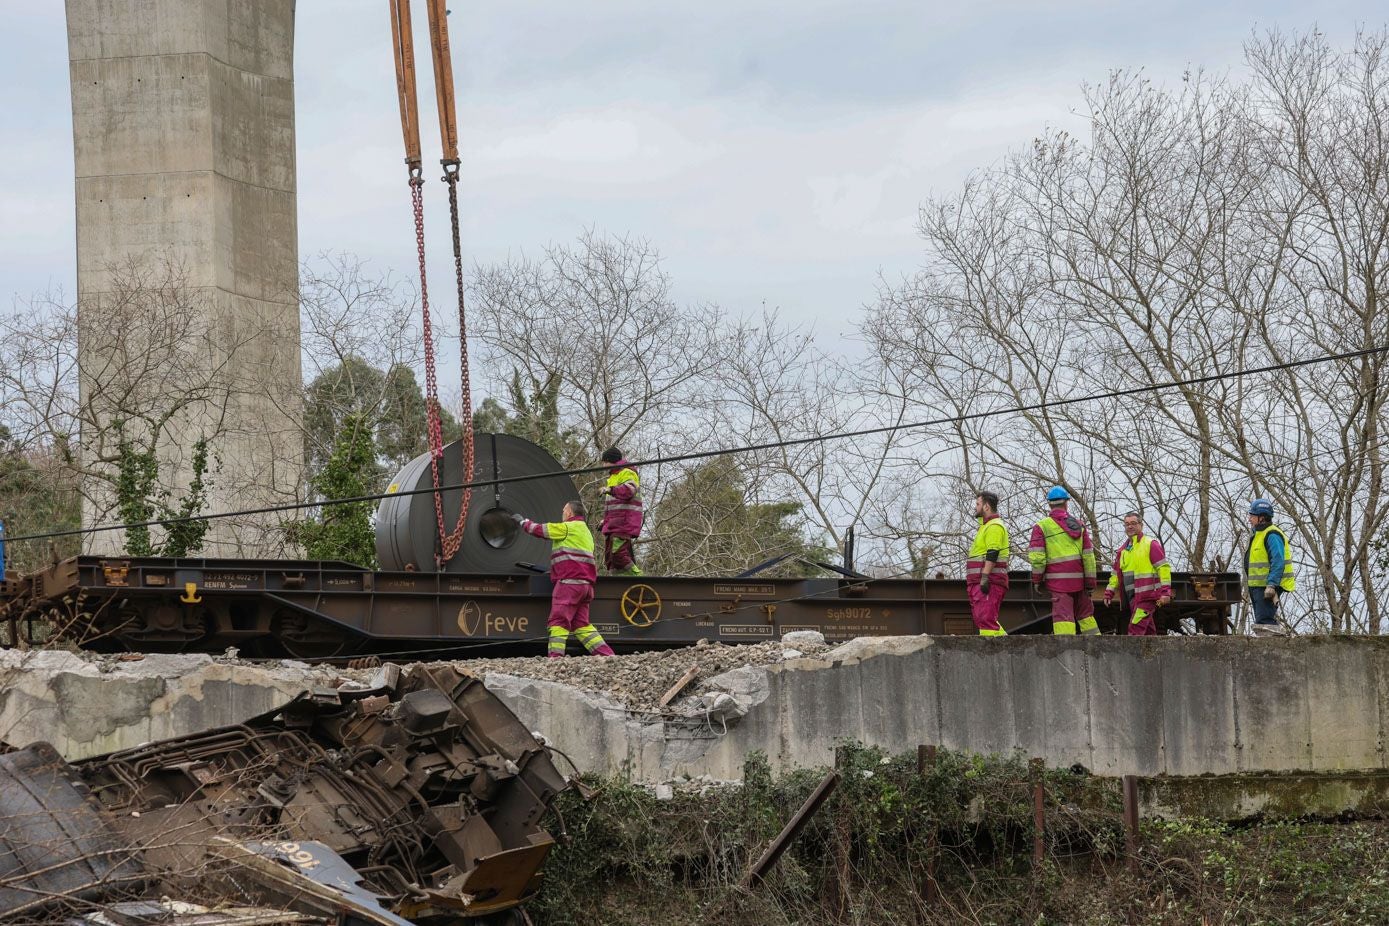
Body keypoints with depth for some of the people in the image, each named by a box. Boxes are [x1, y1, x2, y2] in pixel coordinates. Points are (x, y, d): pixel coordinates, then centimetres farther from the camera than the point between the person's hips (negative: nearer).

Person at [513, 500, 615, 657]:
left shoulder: (568, 527, -1)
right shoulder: (585, 531, 28)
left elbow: (540, 530, 2)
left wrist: (523, 521, 18)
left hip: (570, 581, -9)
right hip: (585, 583, 9)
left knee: (558, 621, -11)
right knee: (581, 623, 8)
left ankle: (555, 657, -21)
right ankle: (607, 654, -2)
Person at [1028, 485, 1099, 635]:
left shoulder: (1042, 526, -2)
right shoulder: (1079, 525, 9)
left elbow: (1037, 556, -11)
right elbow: (1088, 556, 5)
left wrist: (1037, 579, 1)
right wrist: (1090, 582, 8)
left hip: (1058, 580, -4)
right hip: (1079, 578, 4)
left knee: (1063, 617, -9)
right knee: (1085, 614, 19)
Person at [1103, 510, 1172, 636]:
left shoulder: (1150, 544, -4)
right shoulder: (1123, 550, 19)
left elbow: (1164, 568, -9)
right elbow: (1115, 573, 25)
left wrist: (1165, 592, -17)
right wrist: (1109, 592, 15)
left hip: (1147, 596, -8)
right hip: (1132, 597, 8)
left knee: (1136, 630, -18)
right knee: (1148, 630, 11)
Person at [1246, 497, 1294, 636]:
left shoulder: (1272, 535, -13)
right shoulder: (1258, 535, 21)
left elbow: (1278, 562, -22)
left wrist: (1271, 585, -29)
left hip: (1268, 587, -11)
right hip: (1258, 586, 11)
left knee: (1264, 624, -16)